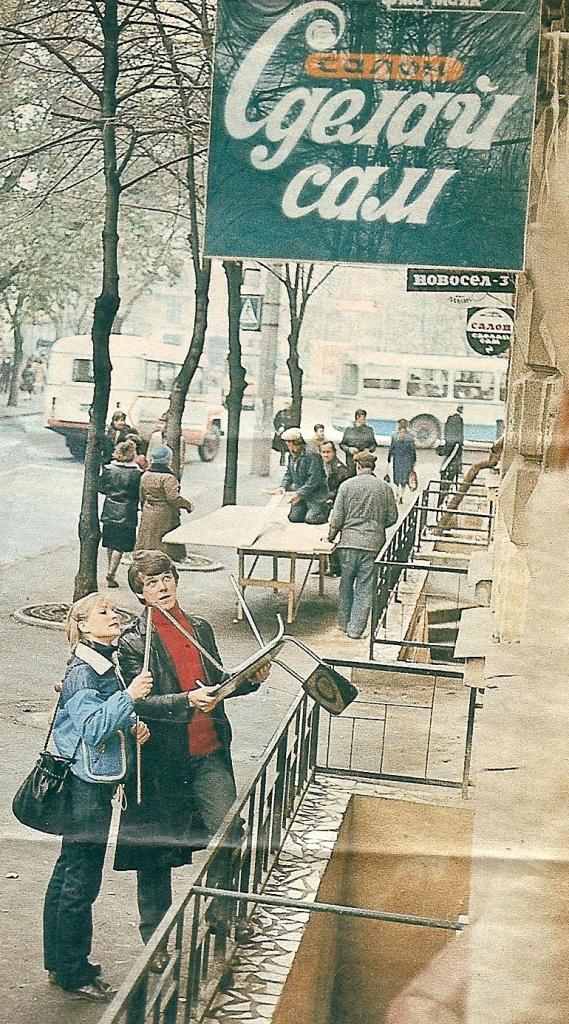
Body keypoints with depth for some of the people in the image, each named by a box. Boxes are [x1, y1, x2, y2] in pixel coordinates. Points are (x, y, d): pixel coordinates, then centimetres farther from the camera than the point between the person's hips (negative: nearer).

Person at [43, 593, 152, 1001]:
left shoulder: (105, 666, 12)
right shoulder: (82, 672, -17)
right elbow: (93, 727, -25)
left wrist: (132, 729, 4)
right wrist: (129, 696, -32)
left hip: (91, 786, 10)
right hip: (87, 787, -10)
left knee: (68, 873, 17)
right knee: (81, 882, -1)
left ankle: (61, 963, 29)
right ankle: (74, 973, 11)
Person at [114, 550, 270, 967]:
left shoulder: (201, 628, 7)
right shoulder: (134, 642, -9)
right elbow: (142, 702, -19)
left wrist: (251, 680, 0)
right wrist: (189, 701, -33)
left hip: (210, 753, 4)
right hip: (162, 759, -4)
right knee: (156, 852, 9)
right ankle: (156, 941, 25)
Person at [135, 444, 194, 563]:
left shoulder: (145, 476, 7)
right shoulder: (168, 477, -17)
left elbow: (142, 498, 15)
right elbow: (173, 497, -22)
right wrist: (188, 504, -8)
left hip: (148, 515, 7)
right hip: (165, 517, -7)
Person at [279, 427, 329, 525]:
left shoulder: (310, 454, -23)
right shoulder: (292, 455, 4)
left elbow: (315, 478, -26)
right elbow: (289, 473, 15)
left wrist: (300, 493, -27)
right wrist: (283, 486, -5)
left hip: (315, 492, -8)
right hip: (300, 490, 8)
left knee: (311, 518, -13)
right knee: (294, 517, 2)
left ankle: (327, 509, 15)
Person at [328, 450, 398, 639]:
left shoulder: (347, 485, -3)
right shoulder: (385, 488, 1)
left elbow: (337, 517, -3)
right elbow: (392, 517, 4)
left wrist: (331, 536, 12)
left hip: (349, 540, 0)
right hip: (373, 544, 0)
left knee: (346, 585, 15)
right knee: (365, 588, 5)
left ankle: (344, 624, 24)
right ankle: (356, 629, 5)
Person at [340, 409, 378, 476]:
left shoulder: (369, 429, 7)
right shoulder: (348, 429, 5)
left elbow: (374, 444, 12)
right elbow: (342, 444, 8)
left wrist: (369, 449, -8)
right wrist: (349, 449, -11)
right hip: (352, 461, 0)